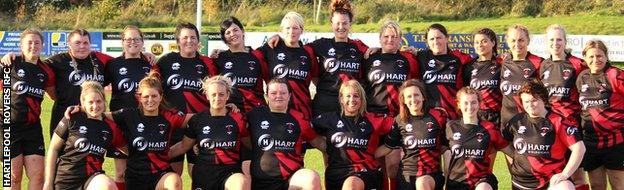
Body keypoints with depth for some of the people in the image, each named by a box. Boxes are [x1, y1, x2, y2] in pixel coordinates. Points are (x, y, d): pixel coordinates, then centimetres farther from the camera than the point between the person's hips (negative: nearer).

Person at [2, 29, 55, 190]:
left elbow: (55, 95, 20)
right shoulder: (11, 64, -6)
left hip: (33, 127, 4)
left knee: (37, 175, -2)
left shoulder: (46, 72, 6)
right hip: (10, 126, -4)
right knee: (15, 177, 0)